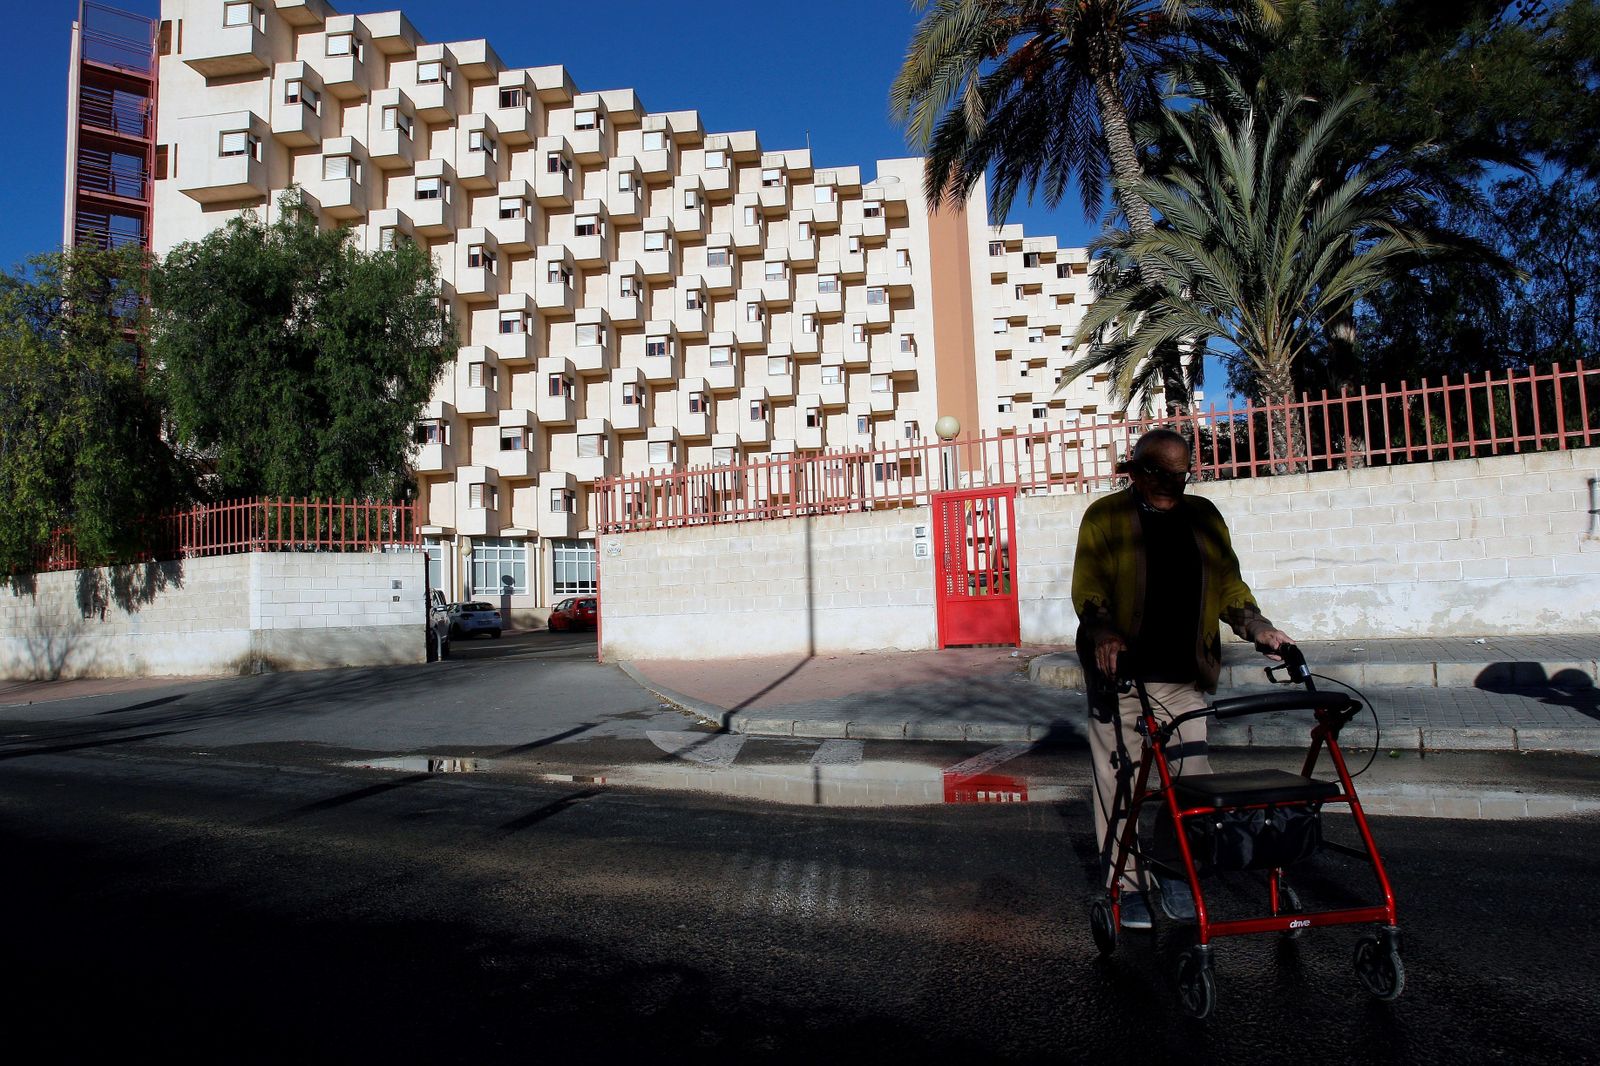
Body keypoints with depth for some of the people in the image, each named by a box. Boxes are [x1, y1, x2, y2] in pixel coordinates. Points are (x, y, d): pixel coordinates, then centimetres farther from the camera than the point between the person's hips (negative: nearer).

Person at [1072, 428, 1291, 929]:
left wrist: (1256, 626, 1)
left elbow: (1228, 583, 16)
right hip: (1122, 673, -4)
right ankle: (1127, 884, 11)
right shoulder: (1105, 517, 0)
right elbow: (1087, 586, -7)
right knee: (1122, 779, -1)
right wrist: (1103, 632, -24)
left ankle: (1176, 876, 21)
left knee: (1189, 776, 4)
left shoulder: (1203, 516, 13)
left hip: (1185, 677, 4)